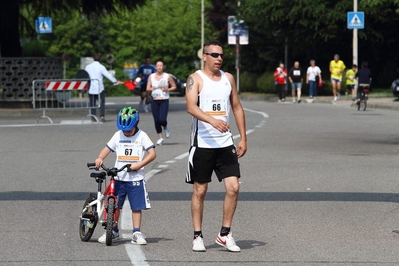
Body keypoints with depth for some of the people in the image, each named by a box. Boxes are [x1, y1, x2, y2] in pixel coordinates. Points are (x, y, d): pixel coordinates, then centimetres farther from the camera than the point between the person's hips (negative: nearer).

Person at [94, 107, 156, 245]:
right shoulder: (118, 135, 8)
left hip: (135, 178, -3)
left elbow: (152, 153, -7)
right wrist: (100, 158, -14)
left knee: (136, 206, -1)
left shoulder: (142, 136, -1)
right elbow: (107, 148, 7)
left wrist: (138, 165, -19)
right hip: (119, 177, 3)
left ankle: (137, 233, 6)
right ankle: (113, 230, 21)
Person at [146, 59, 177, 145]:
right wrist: (151, 89, -15)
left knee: (162, 119, -16)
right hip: (154, 100, 3)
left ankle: (165, 128, 19)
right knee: (156, 120, 1)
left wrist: (168, 89, -11)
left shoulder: (167, 77, 0)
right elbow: (147, 88, 8)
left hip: (164, 100, -3)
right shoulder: (151, 76, 6)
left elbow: (174, 86, 7)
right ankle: (160, 138, 16)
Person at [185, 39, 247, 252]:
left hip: (225, 143, 4)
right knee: (200, 190, 4)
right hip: (202, 143, -4)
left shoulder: (228, 78, 10)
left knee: (233, 187, -4)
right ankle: (198, 236, 13)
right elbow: (191, 107, -22)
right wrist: (212, 120, -38)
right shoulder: (195, 79, -6)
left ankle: (224, 234, 7)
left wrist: (243, 138, 10)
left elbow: (237, 107, 16)